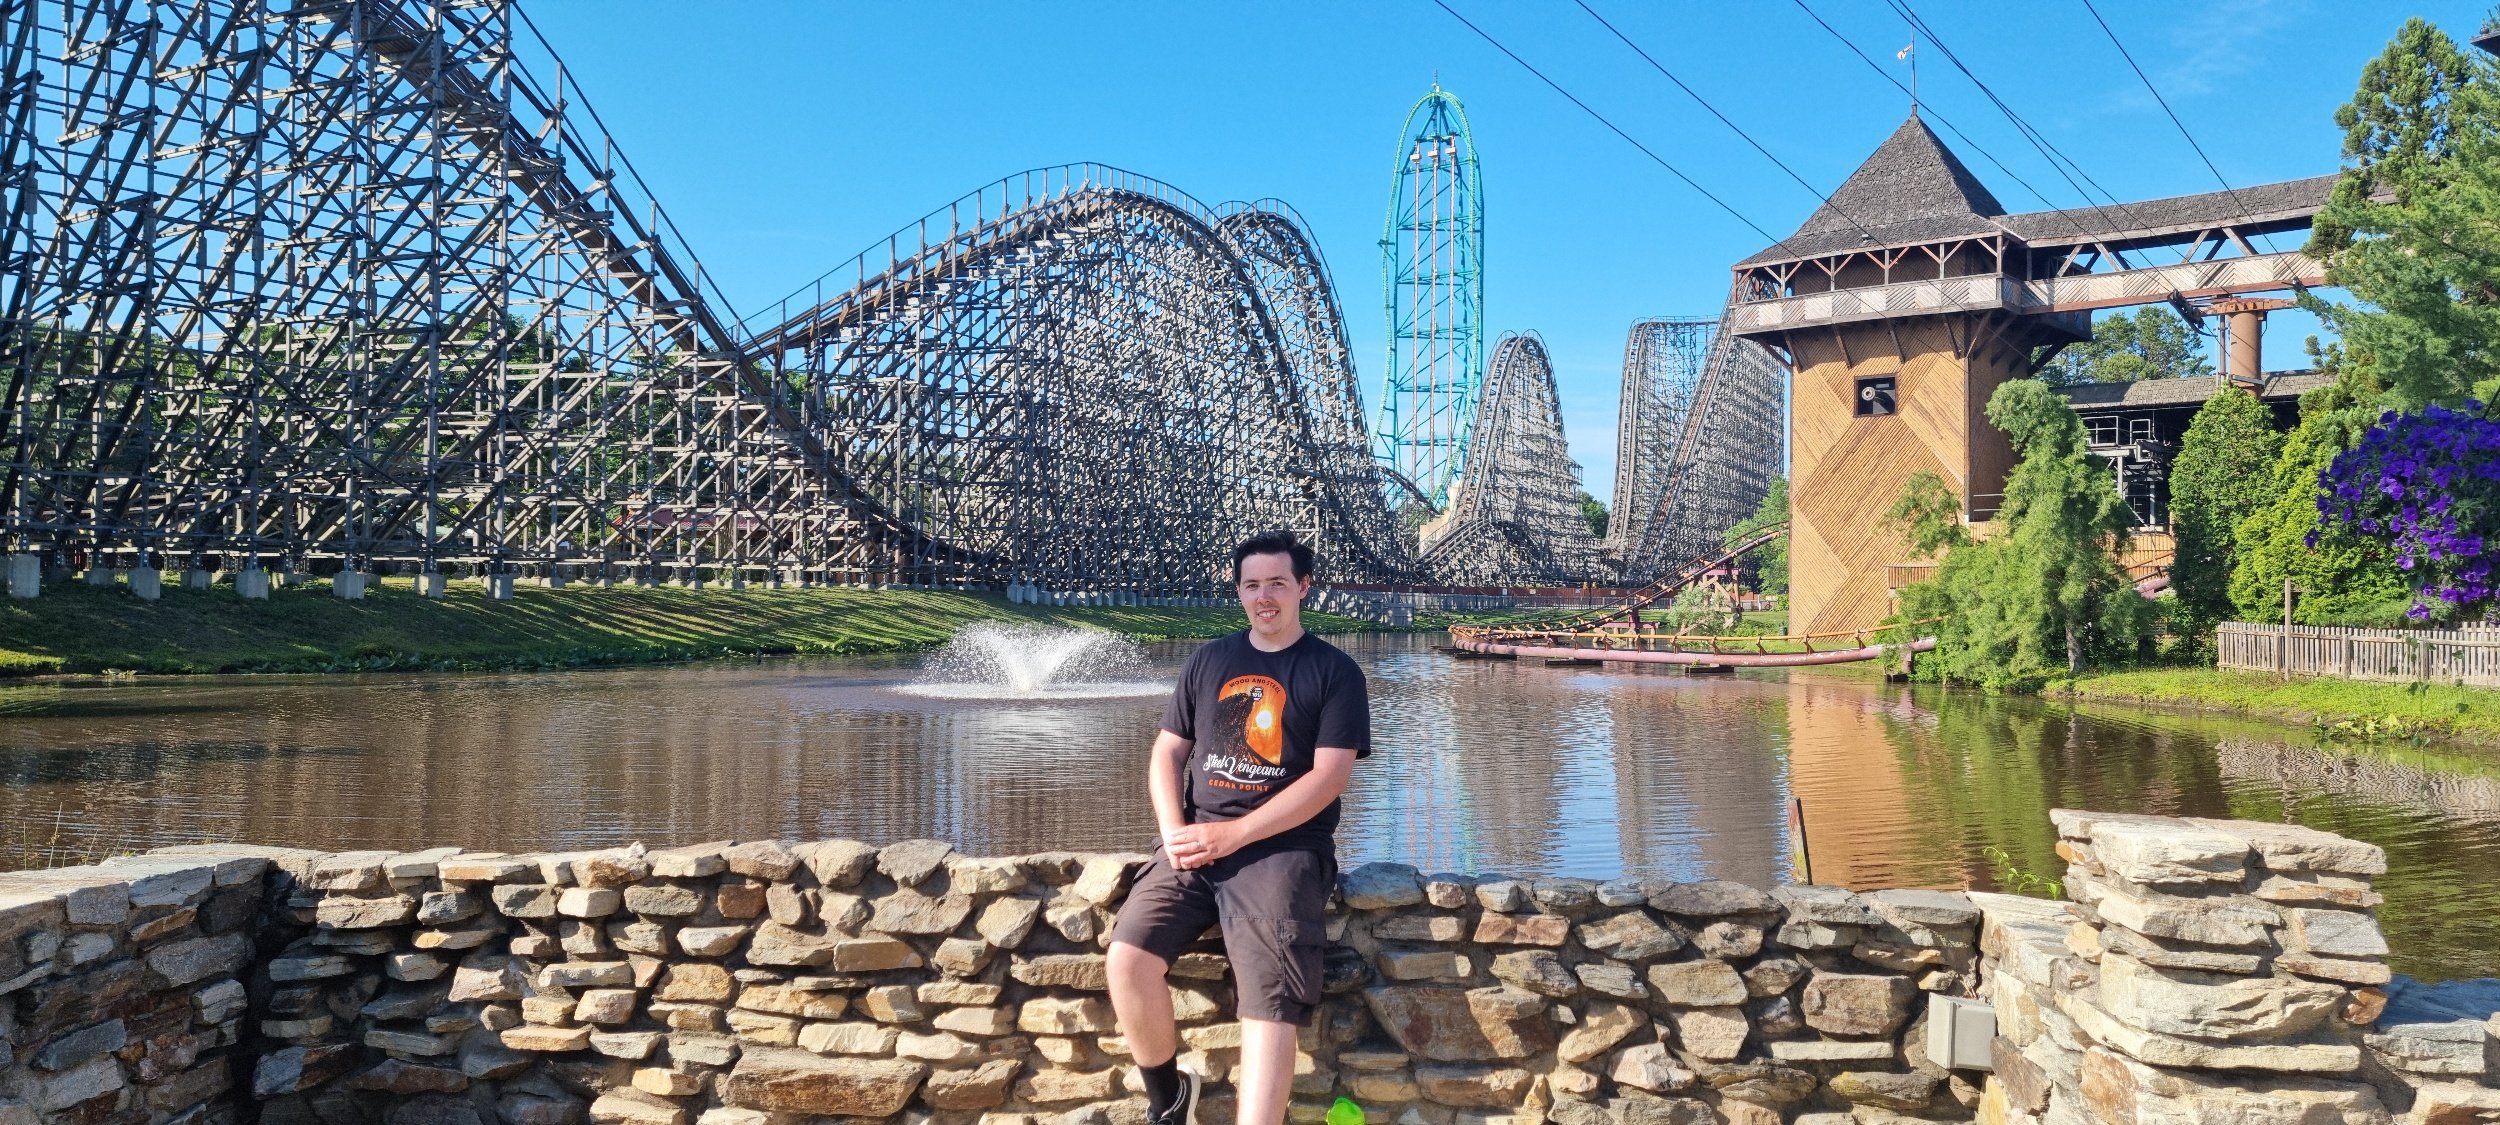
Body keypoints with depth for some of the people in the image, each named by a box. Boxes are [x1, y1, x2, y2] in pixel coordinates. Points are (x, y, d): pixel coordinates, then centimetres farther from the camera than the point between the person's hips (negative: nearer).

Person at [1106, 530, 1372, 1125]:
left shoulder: (1335, 671, 3)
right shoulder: (1209, 661, 16)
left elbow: (1329, 776, -6)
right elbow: (1167, 751, 16)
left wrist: (1232, 834, -14)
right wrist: (1174, 831, -4)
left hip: (1283, 845, -3)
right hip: (1197, 840, 4)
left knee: (1269, 1007, -24)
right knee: (1127, 957, -19)